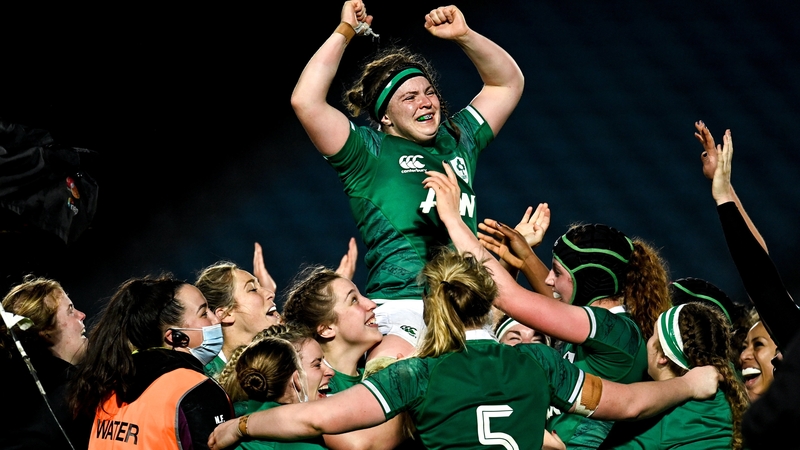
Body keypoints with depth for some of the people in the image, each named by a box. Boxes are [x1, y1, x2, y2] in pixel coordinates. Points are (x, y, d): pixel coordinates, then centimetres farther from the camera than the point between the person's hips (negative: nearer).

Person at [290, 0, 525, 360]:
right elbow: (305, 102, -5)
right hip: (402, 309, -6)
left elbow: (508, 83, 34)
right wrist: (345, 32, 3)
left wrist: (463, 35, 19)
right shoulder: (369, 152, 8)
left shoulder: (458, 139, 24)